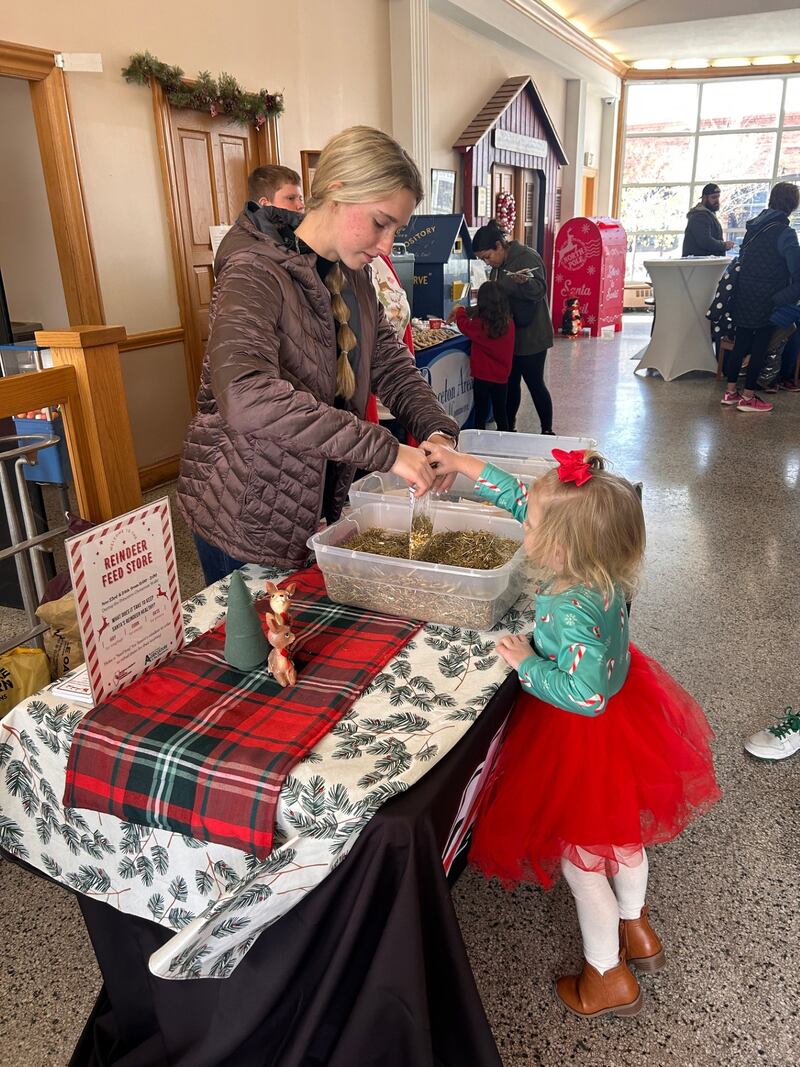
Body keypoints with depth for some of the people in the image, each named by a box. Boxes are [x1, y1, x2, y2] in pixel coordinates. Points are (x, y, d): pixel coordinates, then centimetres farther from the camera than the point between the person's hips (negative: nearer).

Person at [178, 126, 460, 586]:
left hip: (322, 500, 7)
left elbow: (390, 363, 4)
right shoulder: (255, 273, -22)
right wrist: (384, 449, -39)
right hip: (246, 517, -7)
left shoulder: (352, 273, 5)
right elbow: (247, 398, -38)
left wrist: (437, 431, -16)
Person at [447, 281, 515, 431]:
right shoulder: (509, 322, -6)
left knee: (481, 413, 8)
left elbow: (464, 325, 0)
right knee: (501, 413, 15)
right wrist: (465, 312, 16)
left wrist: (460, 311, 18)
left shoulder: (481, 324, -19)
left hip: (482, 376, -4)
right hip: (502, 377, 4)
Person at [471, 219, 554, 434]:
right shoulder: (498, 266, 12)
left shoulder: (528, 257, -15)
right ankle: (508, 426, 23)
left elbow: (539, 290, -26)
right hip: (510, 335, 8)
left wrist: (523, 281, -45)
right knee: (511, 382, 13)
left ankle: (547, 431, 8)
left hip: (531, 336, -8)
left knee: (535, 383, -3)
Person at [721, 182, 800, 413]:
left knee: (740, 343, 12)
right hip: (766, 301, -6)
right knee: (760, 346, 2)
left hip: (744, 296, 7)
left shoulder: (754, 226, 7)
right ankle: (747, 397, 6)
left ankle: (730, 391, 17)